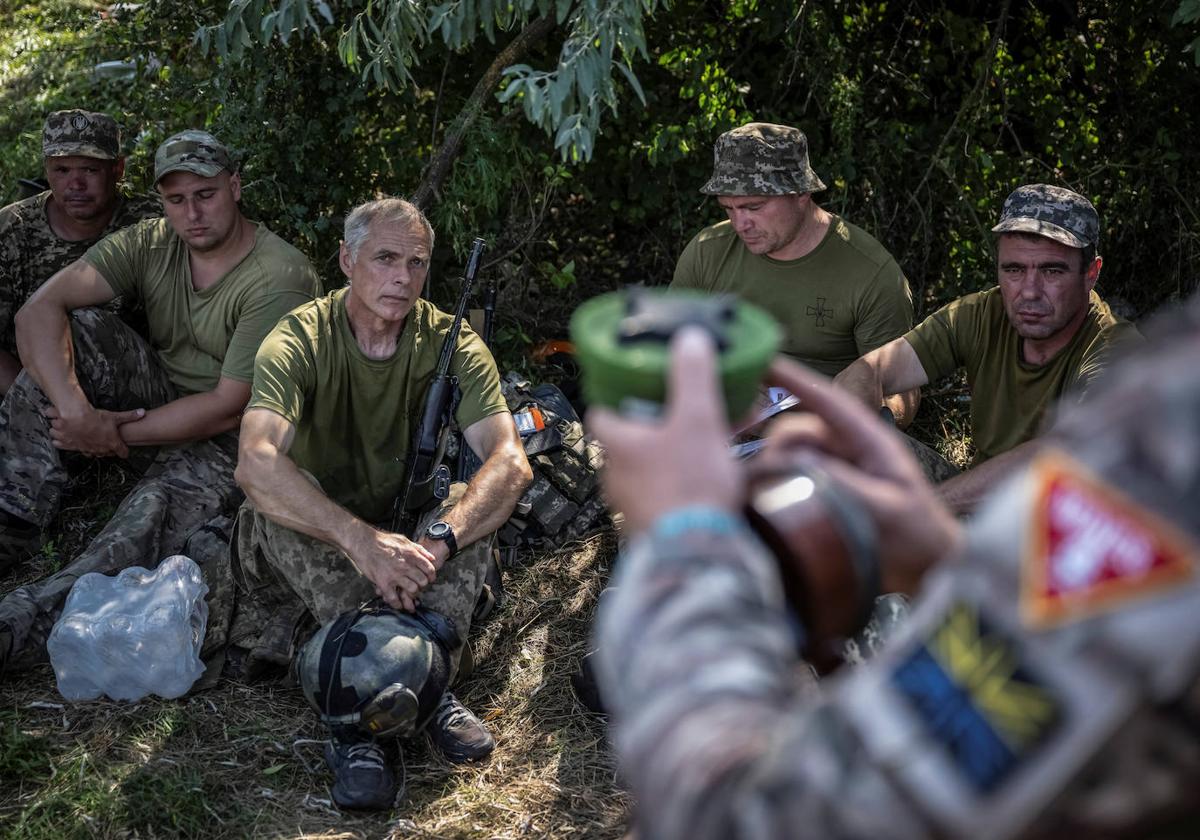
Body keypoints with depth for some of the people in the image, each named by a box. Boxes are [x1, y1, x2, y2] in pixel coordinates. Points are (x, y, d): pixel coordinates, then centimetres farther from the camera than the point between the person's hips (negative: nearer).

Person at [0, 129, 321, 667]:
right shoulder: (149, 245, -2)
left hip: (233, 438, -5)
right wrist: (73, 409, -30)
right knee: (70, 330, -17)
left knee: (161, 505, -37)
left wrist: (117, 433, -19)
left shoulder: (280, 279, -19)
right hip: (159, 396, 6)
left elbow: (229, 408, -21)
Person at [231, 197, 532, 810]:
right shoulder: (299, 340, -16)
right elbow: (256, 464, -34)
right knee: (275, 503, -32)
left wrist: (436, 541, -43)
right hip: (312, 544, -1)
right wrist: (360, 540, -48)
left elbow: (511, 462, -24)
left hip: (405, 531, 2)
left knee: (476, 495, -26)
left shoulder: (451, 345, -10)